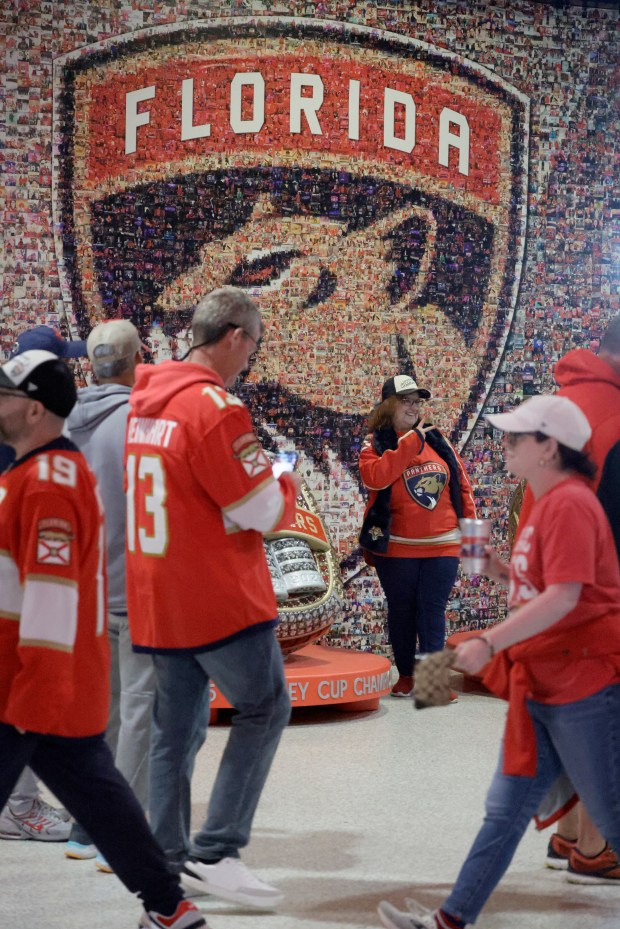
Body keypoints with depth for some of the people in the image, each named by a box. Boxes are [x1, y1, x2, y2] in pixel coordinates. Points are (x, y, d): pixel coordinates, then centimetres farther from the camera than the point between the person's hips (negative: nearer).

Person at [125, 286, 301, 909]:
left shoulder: (145, 399, 8)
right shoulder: (215, 407, -18)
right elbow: (262, 512, -15)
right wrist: (287, 485, 6)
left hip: (154, 595, 8)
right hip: (219, 595, -8)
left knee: (176, 727, 14)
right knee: (264, 708, 5)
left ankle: (168, 859, 20)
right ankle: (215, 851, 1)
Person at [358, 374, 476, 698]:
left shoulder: (436, 440, 10)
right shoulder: (375, 443, 0)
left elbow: (462, 485, 13)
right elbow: (374, 476, -22)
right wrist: (410, 441, -18)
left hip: (442, 546, 2)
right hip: (397, 548, -1)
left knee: (432, 611, -1)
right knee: (401, 611, 9)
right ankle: (405, 674, 20)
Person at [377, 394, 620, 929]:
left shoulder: (569, 504, -17)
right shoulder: (547, 503, 14)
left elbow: (565, 596, -27)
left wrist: (489, 643, -29)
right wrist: (506, 573, 8)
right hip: (542, 686, 10)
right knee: (506, 809, 11)